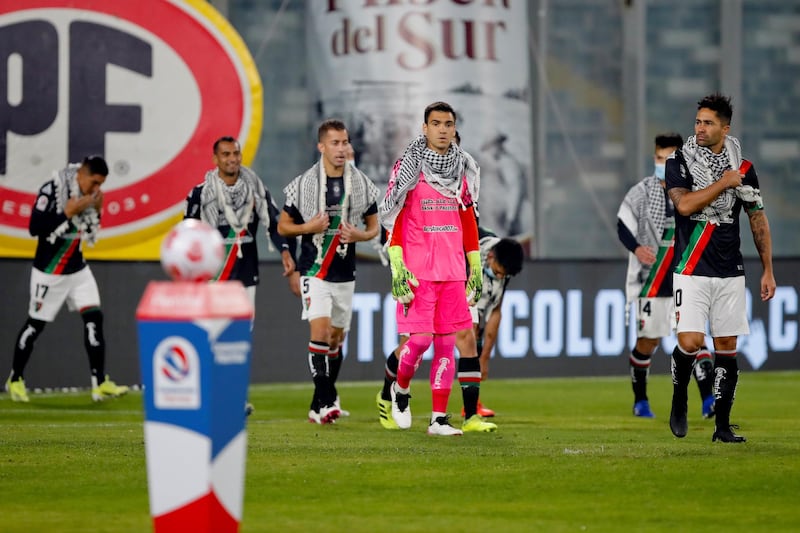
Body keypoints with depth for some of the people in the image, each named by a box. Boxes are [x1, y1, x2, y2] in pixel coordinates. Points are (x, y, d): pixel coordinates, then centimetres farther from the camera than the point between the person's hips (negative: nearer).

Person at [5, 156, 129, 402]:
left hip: (77, 269, 6)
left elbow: (91, 234, 9)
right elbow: (35, 227, -25)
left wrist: (96, 211, -8)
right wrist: (68, 212, -27)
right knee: (35, 324, 5)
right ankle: (15, 379, 22)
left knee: (94, 318, -6)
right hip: (49, 271, -6)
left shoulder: (87, 196, 1)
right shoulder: (51, 191, -19)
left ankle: (100, 384, -7)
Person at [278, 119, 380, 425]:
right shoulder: (303, 184, -5)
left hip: (345, 273, 4)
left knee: (336, 337, 10)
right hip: (314, 271, -4)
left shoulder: (362, 184, 3)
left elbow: (373, 227, 12)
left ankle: (321, 404, 22)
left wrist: (360, 235, -10)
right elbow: (283, 226, 2)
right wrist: (308, 227, -17)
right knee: (320, 330, -19)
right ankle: (326, 402, -19)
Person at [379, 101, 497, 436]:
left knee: (446, 342, 2)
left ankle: (439, 418, 5)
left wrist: (475, 265, 17)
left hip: (452, 269, 5)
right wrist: (397, 265, -12)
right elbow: (392, 217, -5)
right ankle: (401, 389, 20)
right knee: (420, 338, -9)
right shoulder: (409, 166, -4)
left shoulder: (463, 167, 11)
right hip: (418, 269, -5)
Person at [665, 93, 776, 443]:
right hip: (692, 270, -3)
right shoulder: (679, 161, -2)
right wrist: (724, 182, -14)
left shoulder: (742, 168, 5)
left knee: (727, 348, 4)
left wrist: (768, 270, 8)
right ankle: (679, 401, 12)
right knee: (690, 343, -15)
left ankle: (722, 426, 12)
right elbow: (684, 204, -19)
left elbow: (758, 220, 11)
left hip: (730, 273, 3)